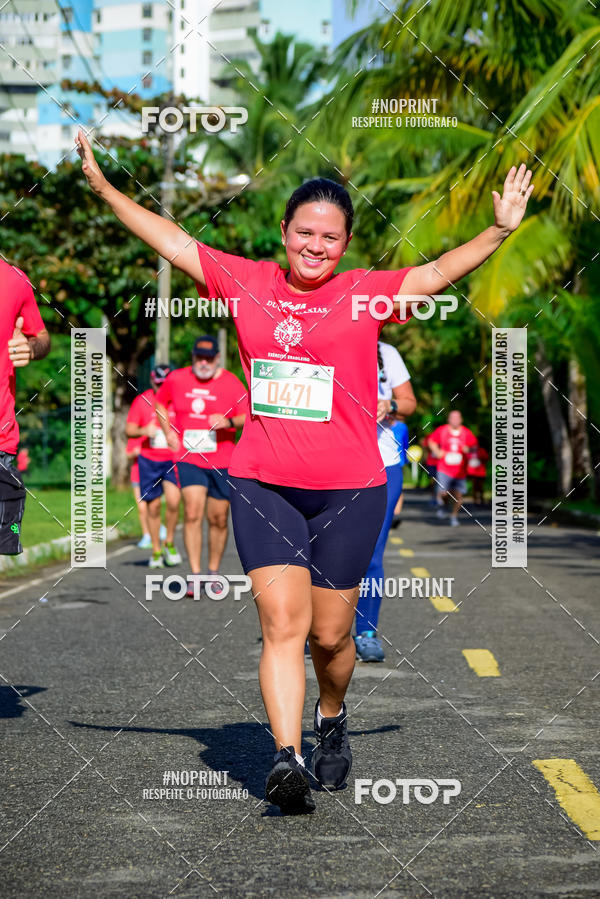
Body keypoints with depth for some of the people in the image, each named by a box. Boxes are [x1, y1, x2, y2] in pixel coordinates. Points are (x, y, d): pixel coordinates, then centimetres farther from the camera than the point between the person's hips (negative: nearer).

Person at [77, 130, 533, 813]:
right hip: (261, 486, 1)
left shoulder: (365, 294, 1)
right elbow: (171, 240, 11)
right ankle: (287, 759, -15)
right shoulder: (245, 282, 6)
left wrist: (499, 230, -21)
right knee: (282, 622, -11)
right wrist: (103, 186, 11)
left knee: (330, 634, 7)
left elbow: (438, 273, -8)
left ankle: (332, 718, 36)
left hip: (349, 490, -1)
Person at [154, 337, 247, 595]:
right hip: (188, 460, 0)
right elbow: (160, 403, 22)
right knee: (192, 513, -15)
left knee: (219, 518, 6)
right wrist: (168, 432, 9)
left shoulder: (231, 383, -2)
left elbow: (248, 417, -6)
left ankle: (213, 573, 24)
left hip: (222, 462, 0)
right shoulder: (176, 380, 4)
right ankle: (194, 576, -15)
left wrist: (229, 421, -27)